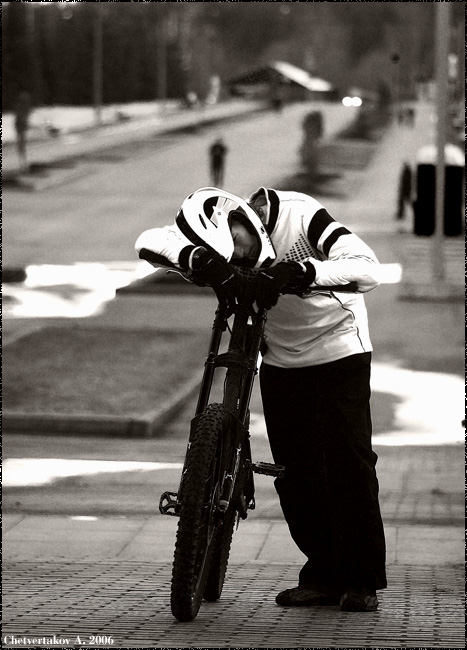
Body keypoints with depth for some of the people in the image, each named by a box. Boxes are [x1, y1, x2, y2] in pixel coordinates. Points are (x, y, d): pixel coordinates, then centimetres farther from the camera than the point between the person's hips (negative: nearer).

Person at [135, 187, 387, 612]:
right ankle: (324, 573, 11)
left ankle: (363, 579, -3)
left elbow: (368, 270, -38)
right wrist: (201, 261, -48)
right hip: (282, 360, 4)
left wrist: (296, 272, -50)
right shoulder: (217, 238, -15)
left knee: (349, 458, -11)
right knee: (295, 471, -1)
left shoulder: (300, 215, -27)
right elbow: (149, 241, -30)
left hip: (339, 349, -4)